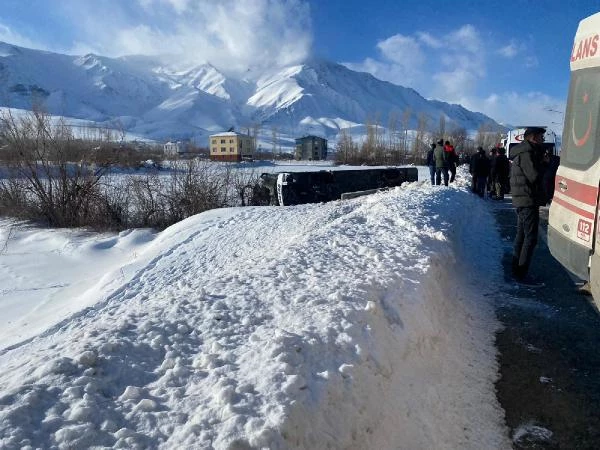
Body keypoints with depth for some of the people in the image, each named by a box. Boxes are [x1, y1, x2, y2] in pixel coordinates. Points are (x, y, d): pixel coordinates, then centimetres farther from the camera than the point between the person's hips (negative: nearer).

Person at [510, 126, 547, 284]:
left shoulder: (522, 153, 18)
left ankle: (517, 270, 23)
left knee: (521, 235, 15)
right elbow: (535, 176, -21)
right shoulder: (527, 154, -15)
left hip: (521, 200, 11)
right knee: (530, 237, -8)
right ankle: (521, 273, -6)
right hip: (529, 200, -11)